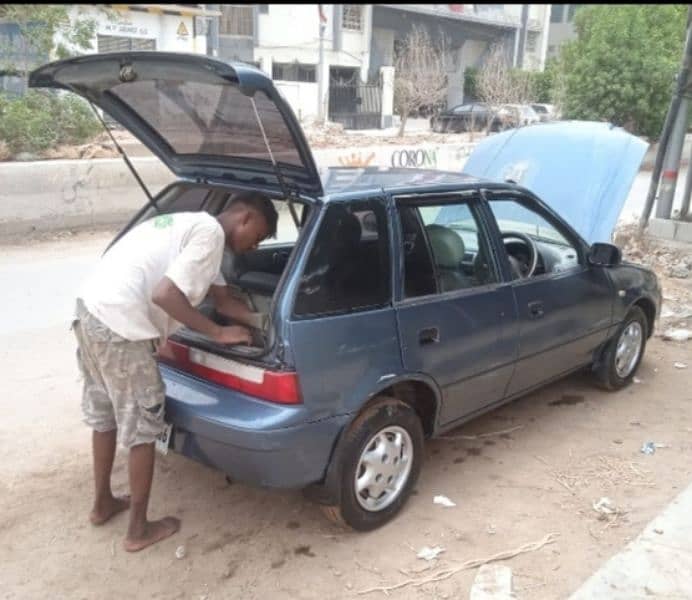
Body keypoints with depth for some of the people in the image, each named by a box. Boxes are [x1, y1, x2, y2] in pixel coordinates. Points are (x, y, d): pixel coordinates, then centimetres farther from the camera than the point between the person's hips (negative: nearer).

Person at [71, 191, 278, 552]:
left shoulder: (194, 224, 20)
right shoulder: (210, 232, -12)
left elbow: (222, 298, 24)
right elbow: (164, 295, -20)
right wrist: (218, 334, -10)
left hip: (90, 311, 10)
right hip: (119, 326, -10)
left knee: (104, 416, 25)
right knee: (142, 427, 6)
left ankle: (103, 504, 43)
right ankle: (139, 530, 21)